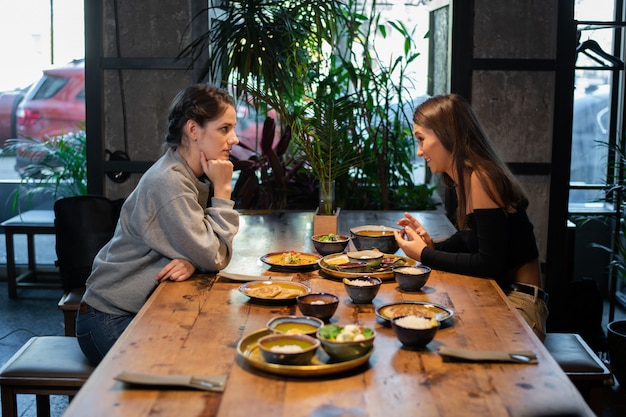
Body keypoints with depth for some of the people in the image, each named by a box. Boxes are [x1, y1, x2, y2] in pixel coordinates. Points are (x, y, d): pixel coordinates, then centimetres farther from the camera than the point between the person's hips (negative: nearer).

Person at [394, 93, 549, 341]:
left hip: (519, 302, -8)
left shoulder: (481, 179, -19)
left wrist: (425, 255, -14)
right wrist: (432, 246, -1)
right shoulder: (464, 179, 9)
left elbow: (490, 264, -22)